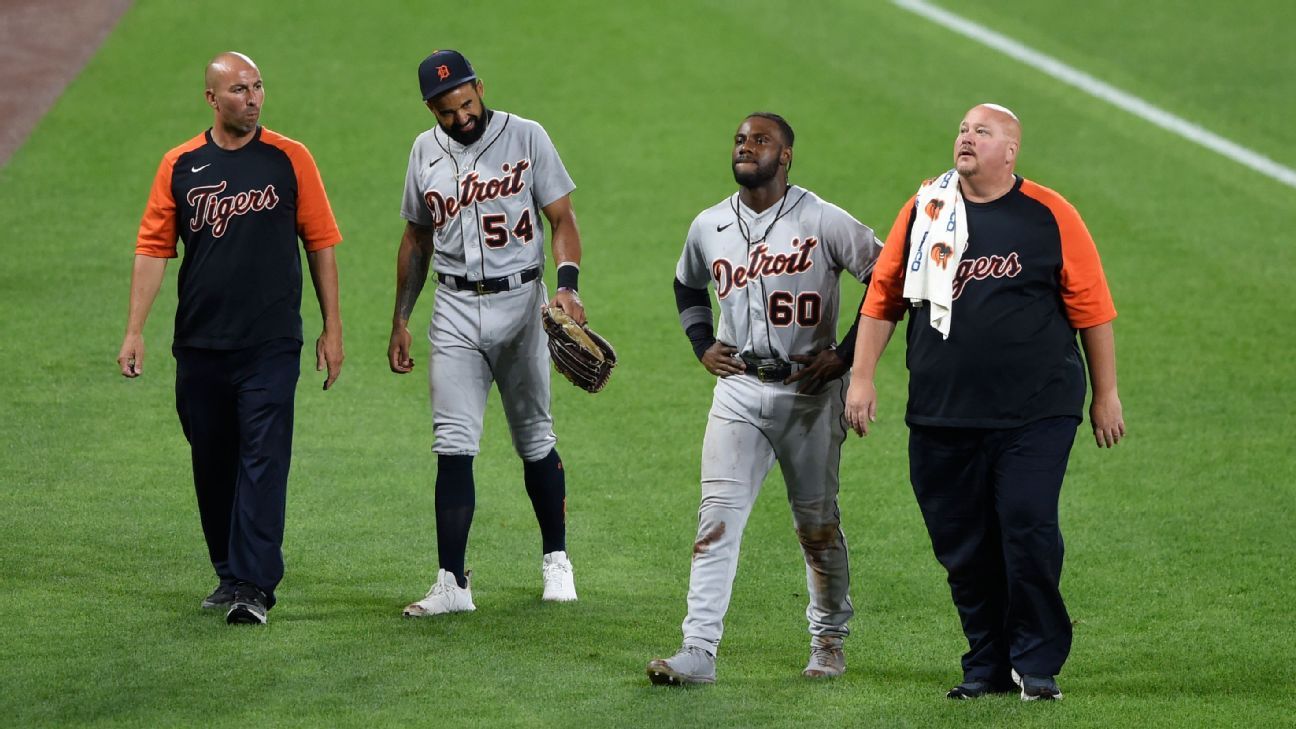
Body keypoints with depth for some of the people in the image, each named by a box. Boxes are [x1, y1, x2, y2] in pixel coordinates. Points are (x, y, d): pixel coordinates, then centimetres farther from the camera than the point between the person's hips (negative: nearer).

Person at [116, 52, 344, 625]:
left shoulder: (291, 159, 2)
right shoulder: (180, 165, 6)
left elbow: (320, 243, 5)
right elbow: (153, 248, 5)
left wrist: (332, 329, 2)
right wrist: (134, 332, -2)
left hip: (271, 344, -3)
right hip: (199, 343, 3)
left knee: (263, 459, -10)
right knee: (213, 465, 10)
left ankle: (254, 586, -13)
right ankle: (229, 575, 24)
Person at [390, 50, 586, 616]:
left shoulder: (526, 138, -4)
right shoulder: (425, 151, 6)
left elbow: (561, 218, -4)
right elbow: (416, 239, 16)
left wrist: (567, 284, -21)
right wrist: (401, 320, 13)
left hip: (520, 301, -2)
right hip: (455, 311, 2)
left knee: (535, 442, 8)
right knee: (453, 446, -8)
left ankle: (555, 560, 26)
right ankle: (452, 584, -10)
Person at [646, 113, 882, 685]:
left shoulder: (824, 223, -8)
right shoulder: (709, 227, 6)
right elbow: (687, 286, 27)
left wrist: (847, 354, -9)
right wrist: (702, 345, 11)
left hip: (809, 392, -3)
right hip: (738, 387, 3)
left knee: (818, 525, 8)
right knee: (717, 519, -9)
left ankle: (829, 640, 27)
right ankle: (699, 650, -12)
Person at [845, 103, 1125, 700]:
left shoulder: (1050, 215, 0)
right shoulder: (925, 209, 8)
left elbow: (1092, 309, 4)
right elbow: (883, 295, 13)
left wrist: (1105, 395, 4)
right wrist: (861, 377, 7)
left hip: (1036, 415, -3)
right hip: (942, 416, 3)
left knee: (1028, 531, -13)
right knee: (962, 545, 5)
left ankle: (1037, 663, -1)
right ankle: (987, 664, 17)